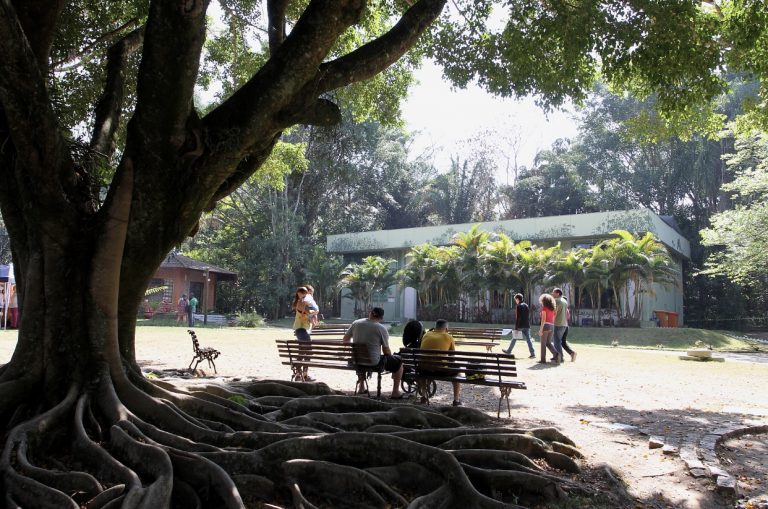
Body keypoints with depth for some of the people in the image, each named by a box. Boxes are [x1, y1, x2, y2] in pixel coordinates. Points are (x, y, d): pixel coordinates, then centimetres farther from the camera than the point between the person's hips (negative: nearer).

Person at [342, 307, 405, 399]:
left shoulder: (356, 323, -1)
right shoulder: (381, 328, -12)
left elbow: (345, 339, 11)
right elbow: (386, 351, -7)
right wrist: (390, 356, 16)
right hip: (374, 363, -5)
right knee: (398, 362, 15)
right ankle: (395, 393, 19)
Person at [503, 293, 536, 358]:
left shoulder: (518, 306, -11)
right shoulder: (526, 305, 11)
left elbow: (517, 318, -16)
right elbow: (529, 316, 15)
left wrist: (516, 328, -15)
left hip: (520, 326, -6)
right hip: (527, 326, 6)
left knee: (514, 338, 9)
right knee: (528, 339, 1)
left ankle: (509, 351, 22)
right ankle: (533, 353, -6)